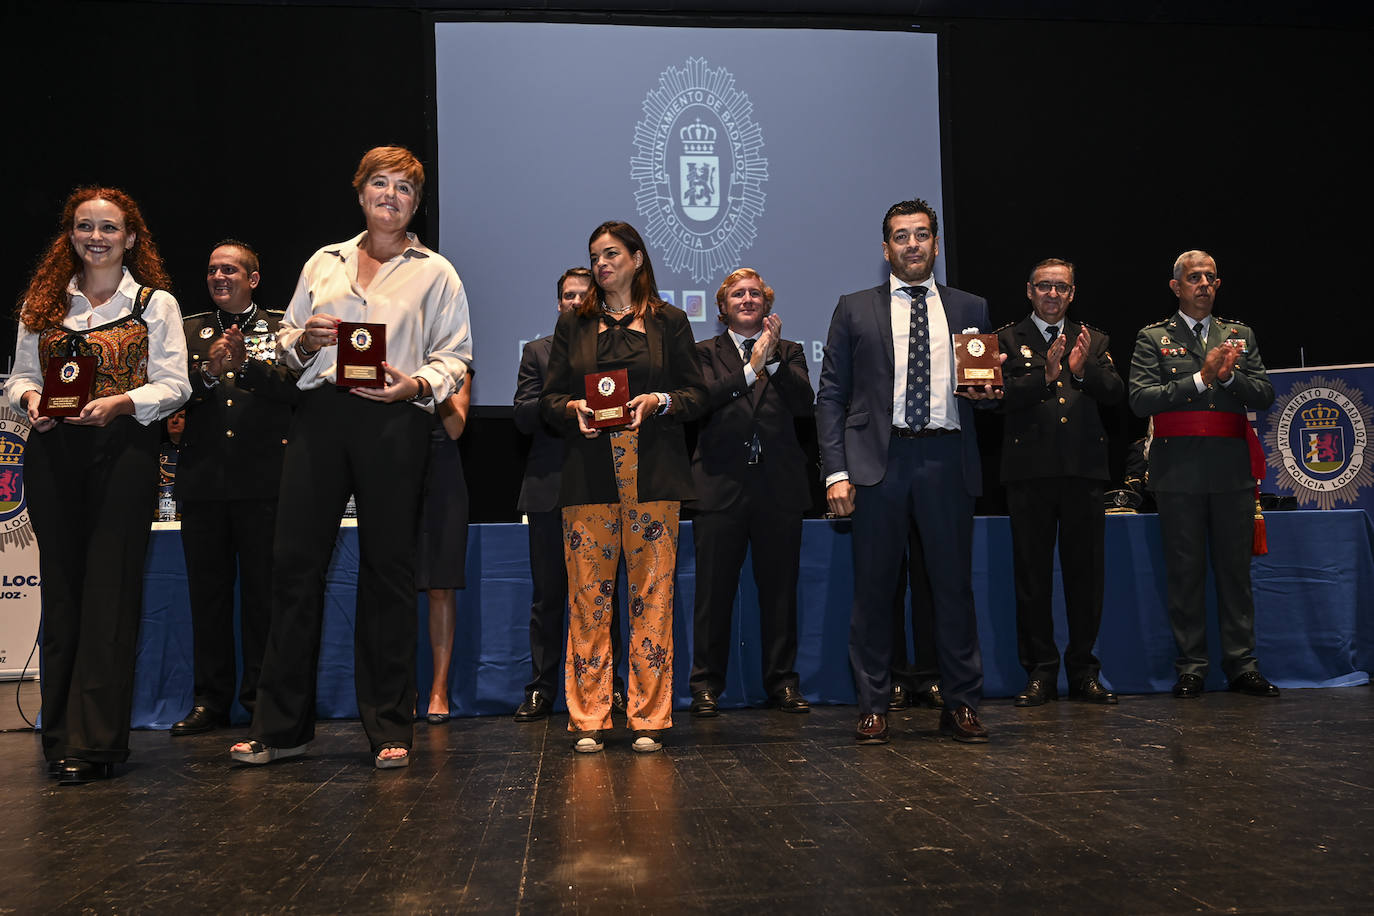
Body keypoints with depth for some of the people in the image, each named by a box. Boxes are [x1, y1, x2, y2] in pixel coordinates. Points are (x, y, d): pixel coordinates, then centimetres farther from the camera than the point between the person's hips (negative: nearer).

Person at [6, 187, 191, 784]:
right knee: (61, 589, 5)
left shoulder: (156, 304, 6)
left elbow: (173, 385, 0)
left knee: (110, 590, -5)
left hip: (123, 452, -3)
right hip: (52, 454, 3)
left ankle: (93, 742, -1)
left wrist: (120, 403, -17)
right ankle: (62, 736, 14)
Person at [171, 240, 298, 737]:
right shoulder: (189, 330, 16)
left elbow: (296, 386, -7)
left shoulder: (282, 327, 8)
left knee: (263, 592, 1)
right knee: (208, 593, 7)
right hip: (204, 481, 3)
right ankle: (210, 700, 16)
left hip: (264, 481, -3)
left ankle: (262, 696, 11)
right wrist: (207, 372, -14)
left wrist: (247, 365, -21)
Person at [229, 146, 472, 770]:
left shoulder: (435, 272, 12)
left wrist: (418, 384, -14)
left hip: (394, 421, -3)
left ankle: (390, 729, 9)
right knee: (295, 560, -1)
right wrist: (304, 340, -1)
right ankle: (280, 725, 10)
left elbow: (455, 356, 5)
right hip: (320, 415, 3)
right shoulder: (323, 263, 21)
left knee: (387, 567, -1)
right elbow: (286, 343, 22)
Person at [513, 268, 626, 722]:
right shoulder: (537, 352, 13)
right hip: (550, 488, 1)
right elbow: (523, 417, 2)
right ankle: (541, 688, 12)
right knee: (547, 594, 4)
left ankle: (609, 684, 14)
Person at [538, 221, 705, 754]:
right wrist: (575, 408, -8)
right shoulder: (573, 325, 17)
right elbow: (548, 399, 13)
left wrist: (658, 401, -11)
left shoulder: (669, 321, 12)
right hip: (590, 475, 1)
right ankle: (587, 720, 7)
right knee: (588, 595, -1)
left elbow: (696, 395, 8)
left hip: (652, 473, -1)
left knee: (652, 593, -3)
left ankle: (649, 718, 6)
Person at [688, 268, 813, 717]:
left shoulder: (788, 352, 14)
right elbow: (701, 399, -10)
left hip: (779, 486, 2)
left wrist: (773, 359, -14)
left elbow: (804, 403, -3)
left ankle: (782, 681, 19)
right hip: (721, 485, -1)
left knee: (779, 589, 7)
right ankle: (706, 684, 12)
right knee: (714, 591, 1)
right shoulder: (705, 353, 9)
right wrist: (751, 368, -17)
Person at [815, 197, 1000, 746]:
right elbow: (831, 396, 5)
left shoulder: (970, 309, 15)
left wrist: (988, 392, -4)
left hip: (947, 461, 1)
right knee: (874, 588, 2)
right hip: (880, 462, -1)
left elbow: (988, 385, 22)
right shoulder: (855, 310, 10)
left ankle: (961, 706, 15)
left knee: (954, 585, 4)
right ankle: (873, 707, 12)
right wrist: (835, 471, -5)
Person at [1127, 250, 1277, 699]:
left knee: (1235, 569, 6)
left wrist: (1229, 375, -10)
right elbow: (1140, 399, -7)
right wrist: (1201, 378, -12)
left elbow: (1264, 395, 8)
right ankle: (1191, 668, 10)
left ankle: (1242, 666, 14)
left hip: (1232, 468, 3)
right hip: (1179, 471, -2)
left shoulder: (1240, 335, 16)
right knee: (1185, 571, 2)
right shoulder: (1153, 338, 6)